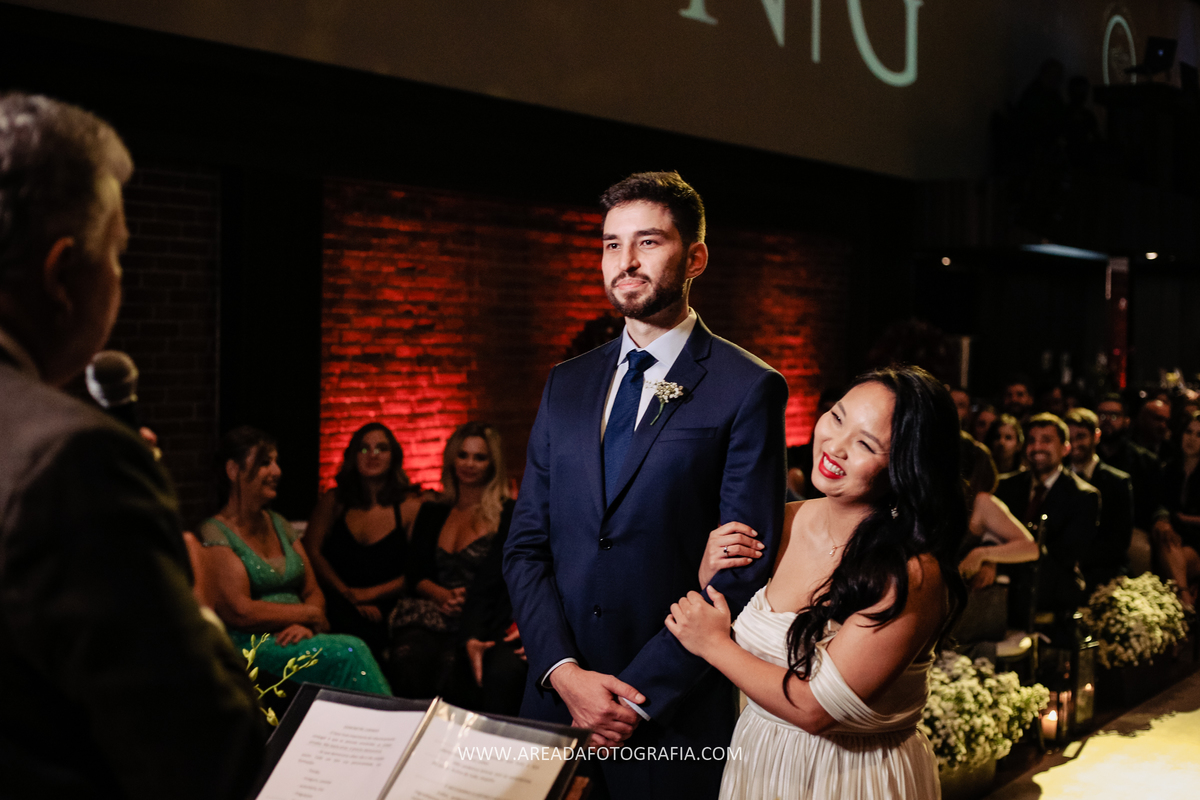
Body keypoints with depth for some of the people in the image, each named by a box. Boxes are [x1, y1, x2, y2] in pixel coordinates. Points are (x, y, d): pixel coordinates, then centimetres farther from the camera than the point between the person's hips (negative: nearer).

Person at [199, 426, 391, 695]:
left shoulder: (279, 525, 19)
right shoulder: (215, 534, -4)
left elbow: (313, 592, 16)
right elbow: (240, 613, -14)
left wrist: (306, 626, -7)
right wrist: (311, 615, -5)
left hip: (292, 640, 6)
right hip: (246, 648, -6)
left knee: (351, 653, -30)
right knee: (350, 652, -30)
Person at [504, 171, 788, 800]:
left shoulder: (750, 389, -7)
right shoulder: (567, 383, 9)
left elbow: (743, 571, -11)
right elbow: (525, 546, 7)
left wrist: (639, 696, -13)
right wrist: (564, 671, -7)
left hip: (673, 718, -4)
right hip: (555, 695, 4)